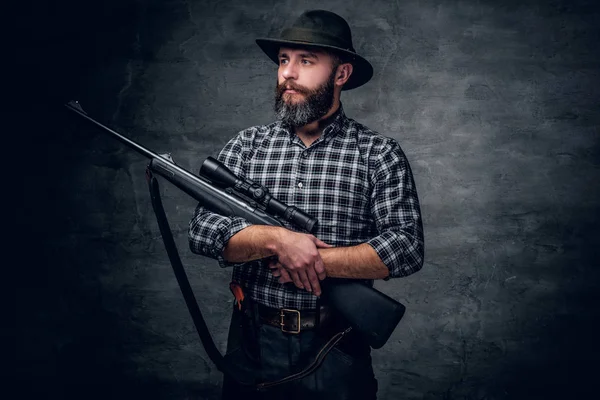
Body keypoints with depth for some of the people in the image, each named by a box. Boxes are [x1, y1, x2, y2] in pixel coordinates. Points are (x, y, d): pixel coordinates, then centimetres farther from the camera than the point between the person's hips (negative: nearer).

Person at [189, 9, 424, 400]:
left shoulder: (378, 153, -5)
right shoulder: (247, 144, 1)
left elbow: (407, 247, -13)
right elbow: (202, 230, -7)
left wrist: (318, 260, -18)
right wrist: (278, 239, -21)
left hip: (337, 349, -2)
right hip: (254, 340, 2)